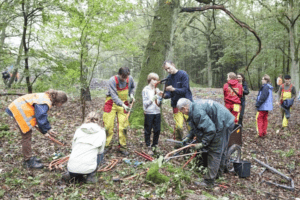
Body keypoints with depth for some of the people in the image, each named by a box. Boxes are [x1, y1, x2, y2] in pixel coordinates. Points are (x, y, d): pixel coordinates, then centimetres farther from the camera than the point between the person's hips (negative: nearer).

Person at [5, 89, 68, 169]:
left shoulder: (47, 98, 7)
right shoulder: (45, 104, -25)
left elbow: (44, 116, 17)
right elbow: (41, 118, -21)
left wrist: (48, 129, 19)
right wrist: (44, 132, -7)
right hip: (20, 112, -11)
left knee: (27, 135, 17)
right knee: (27, 136, -4)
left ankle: (29, 157, 28)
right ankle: (28, 161, 6)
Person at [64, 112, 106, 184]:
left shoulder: (78, 130, 7)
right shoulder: (101, 132, 0)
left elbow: (73, 147, 15)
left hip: (72, 168, 4)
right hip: (87, 169, -3)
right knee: (101, 154, 25)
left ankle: (70, 174, 13)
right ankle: (91, 176, 13)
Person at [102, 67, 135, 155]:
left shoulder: (130, 79, -8)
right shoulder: (112, 80, -22)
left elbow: (132, 87, 16)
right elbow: (114, 96, -27)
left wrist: (131, 94, -4)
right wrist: (123, 105, -39)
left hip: (123, 104, 3)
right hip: (112, 103, -3)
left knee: (123, 126, 1)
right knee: (108, 126, -2)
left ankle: (122, 147, 14)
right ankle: (106, 146, 15)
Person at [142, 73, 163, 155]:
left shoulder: (157, 90, 10)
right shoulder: (145, 90, -3)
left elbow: (159, 103, 10)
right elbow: (145, 103, -8)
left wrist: (160, 97, -7)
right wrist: (152, 99, -20)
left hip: (157, 112, 5)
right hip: (149, 113, -4)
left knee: (157, 130, 8)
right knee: (148, 131, 3)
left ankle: (154, 145, 24)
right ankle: (149, 148, 14)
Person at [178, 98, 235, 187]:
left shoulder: (197, 112, -26)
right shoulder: (195, 106, 8)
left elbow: (210, 130, -27)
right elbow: (195, 127, 20)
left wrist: (203, 143, -17)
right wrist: (188, 137, 17)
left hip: (223, 124, -11)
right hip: (226, 121, 11)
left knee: (214, 152, -4)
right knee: (221, 150, 24)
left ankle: (209, 181, 5)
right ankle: (219, 172, 43)